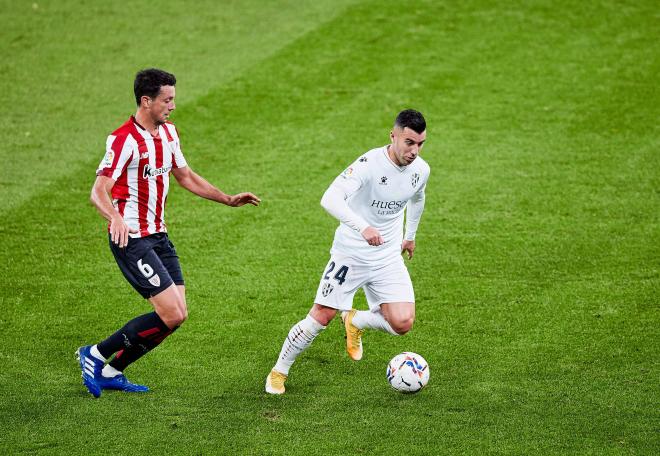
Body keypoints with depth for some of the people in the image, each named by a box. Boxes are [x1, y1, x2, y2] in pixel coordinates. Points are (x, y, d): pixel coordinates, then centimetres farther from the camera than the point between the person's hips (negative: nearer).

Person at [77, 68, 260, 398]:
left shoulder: (168, 132, 9)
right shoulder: (124, 139, -18)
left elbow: (186, 177, 23)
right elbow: (99, 191, -26)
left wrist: (229, 200, 20)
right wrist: (115, 218, -46)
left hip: (158, 236, 9)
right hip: (131, 239, -9)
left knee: (178, 315, 4)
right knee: (171, 315, -14)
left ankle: (112, 371, 17)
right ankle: (95, 355, 1)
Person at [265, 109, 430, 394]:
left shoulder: (421, 170, -3)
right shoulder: (370, 164, -24)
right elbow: (330, 199, -38)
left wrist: (410, 236, 32)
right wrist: (363, 227, -51)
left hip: (388, 258, 5)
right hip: (350, 255, -5)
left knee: (402, 324, -11)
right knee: (320, 318, -6)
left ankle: (355, 322, 21)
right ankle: (279, 371, 17)